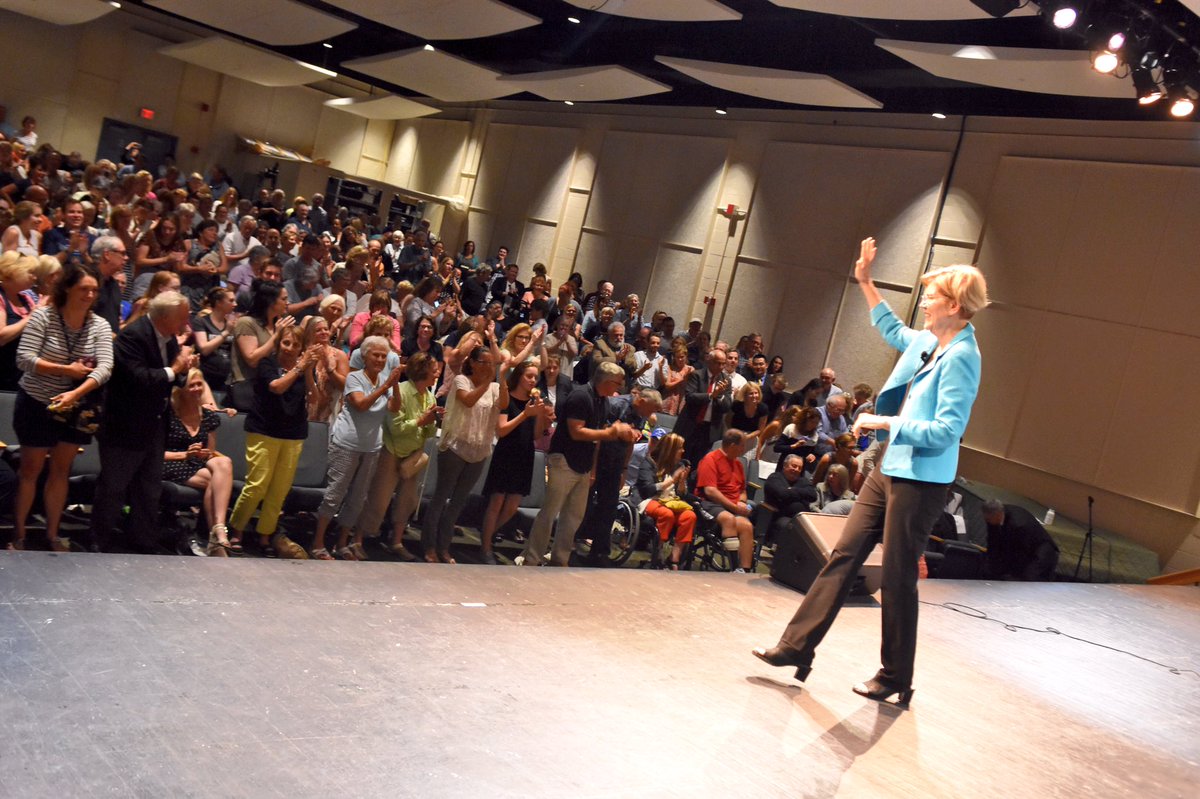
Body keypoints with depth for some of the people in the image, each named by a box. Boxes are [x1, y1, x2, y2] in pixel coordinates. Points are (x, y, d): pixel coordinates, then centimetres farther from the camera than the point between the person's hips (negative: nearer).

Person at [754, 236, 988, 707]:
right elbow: (891, 329, 33)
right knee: (844, 556, 8)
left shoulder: (961, 357, -17)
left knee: (898, 578, 2)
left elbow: (947, 430, -22)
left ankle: (895, 679, 18)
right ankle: (797, 647, 14)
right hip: (889, 470, 9)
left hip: (921, 481, -9)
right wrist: (865, 282, 30)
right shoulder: (926, 342, 9)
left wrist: (885, 422, -19)